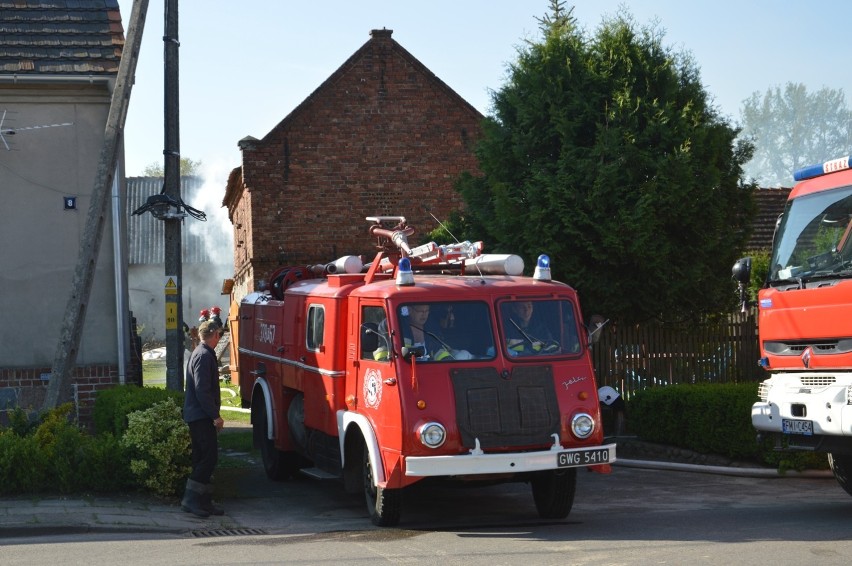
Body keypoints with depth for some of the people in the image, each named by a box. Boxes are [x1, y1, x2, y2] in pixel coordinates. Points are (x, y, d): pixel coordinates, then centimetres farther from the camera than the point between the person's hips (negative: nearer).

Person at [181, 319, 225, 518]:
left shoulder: (199, 353, 18)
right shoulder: (204, 356, -15)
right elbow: (202, 390, -22)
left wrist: (213, 414, 23)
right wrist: (216, 415, -19)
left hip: (196, 416, 11)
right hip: (201, 417, -11)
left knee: (203, 458, 11)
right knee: (209, 457, -11)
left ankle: (204, 502, 13)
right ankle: (191, 499, -12)